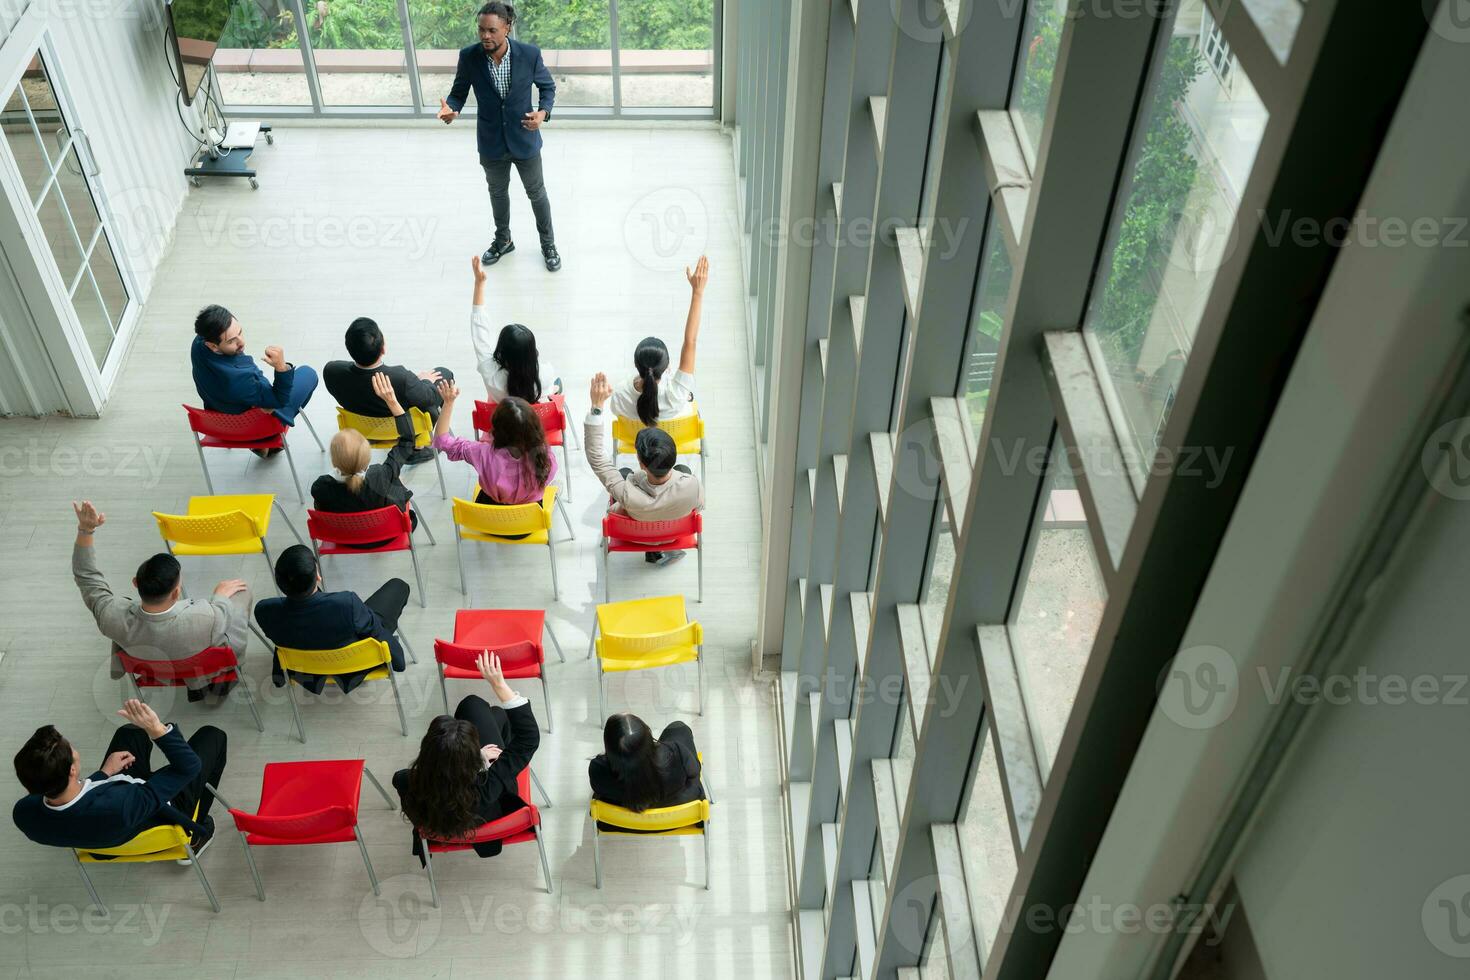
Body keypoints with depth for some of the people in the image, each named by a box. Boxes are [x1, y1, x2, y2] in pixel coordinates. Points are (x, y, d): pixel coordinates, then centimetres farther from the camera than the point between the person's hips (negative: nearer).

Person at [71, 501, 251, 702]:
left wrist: (85, 529, -25)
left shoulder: (114, 619, -39)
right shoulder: (205, 619, -46)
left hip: (153, 666, 3)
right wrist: (221, 596, 0)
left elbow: (85, 575, -20)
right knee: (241, 590, 18)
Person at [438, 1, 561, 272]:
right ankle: (503, 241, 47)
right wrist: (451, 108, -28)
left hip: (525, 140, -1)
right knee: (498, 193, 23)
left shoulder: (529, 53, -20)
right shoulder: (469, 56, -17)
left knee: (537, 193, 16)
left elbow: (547, 86, -4)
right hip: (491, 142, 2)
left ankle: (548, 244, 39)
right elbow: (459, 92, -5)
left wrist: (543, 112, -23)